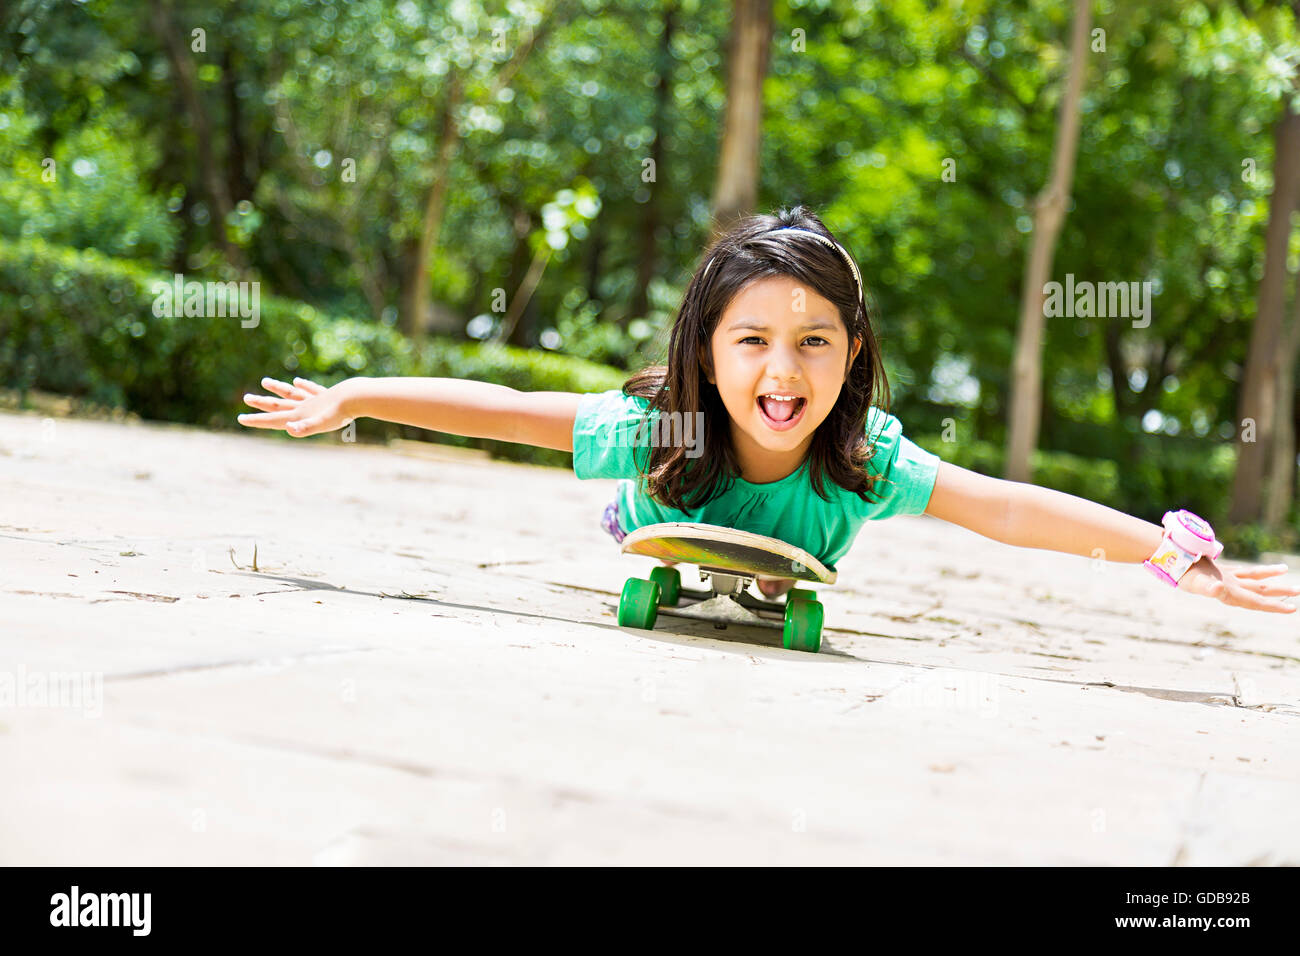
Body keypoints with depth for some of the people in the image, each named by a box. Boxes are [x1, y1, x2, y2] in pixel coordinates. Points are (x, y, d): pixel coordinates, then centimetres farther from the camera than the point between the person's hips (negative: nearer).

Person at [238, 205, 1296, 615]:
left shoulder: (866, 462, -43)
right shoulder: (660, 430, -45)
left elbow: (1009, 507, -50)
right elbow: (497, 407, -42)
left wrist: (1173, 553, -58)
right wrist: (353, 398, -44)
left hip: (779, 624, 1)